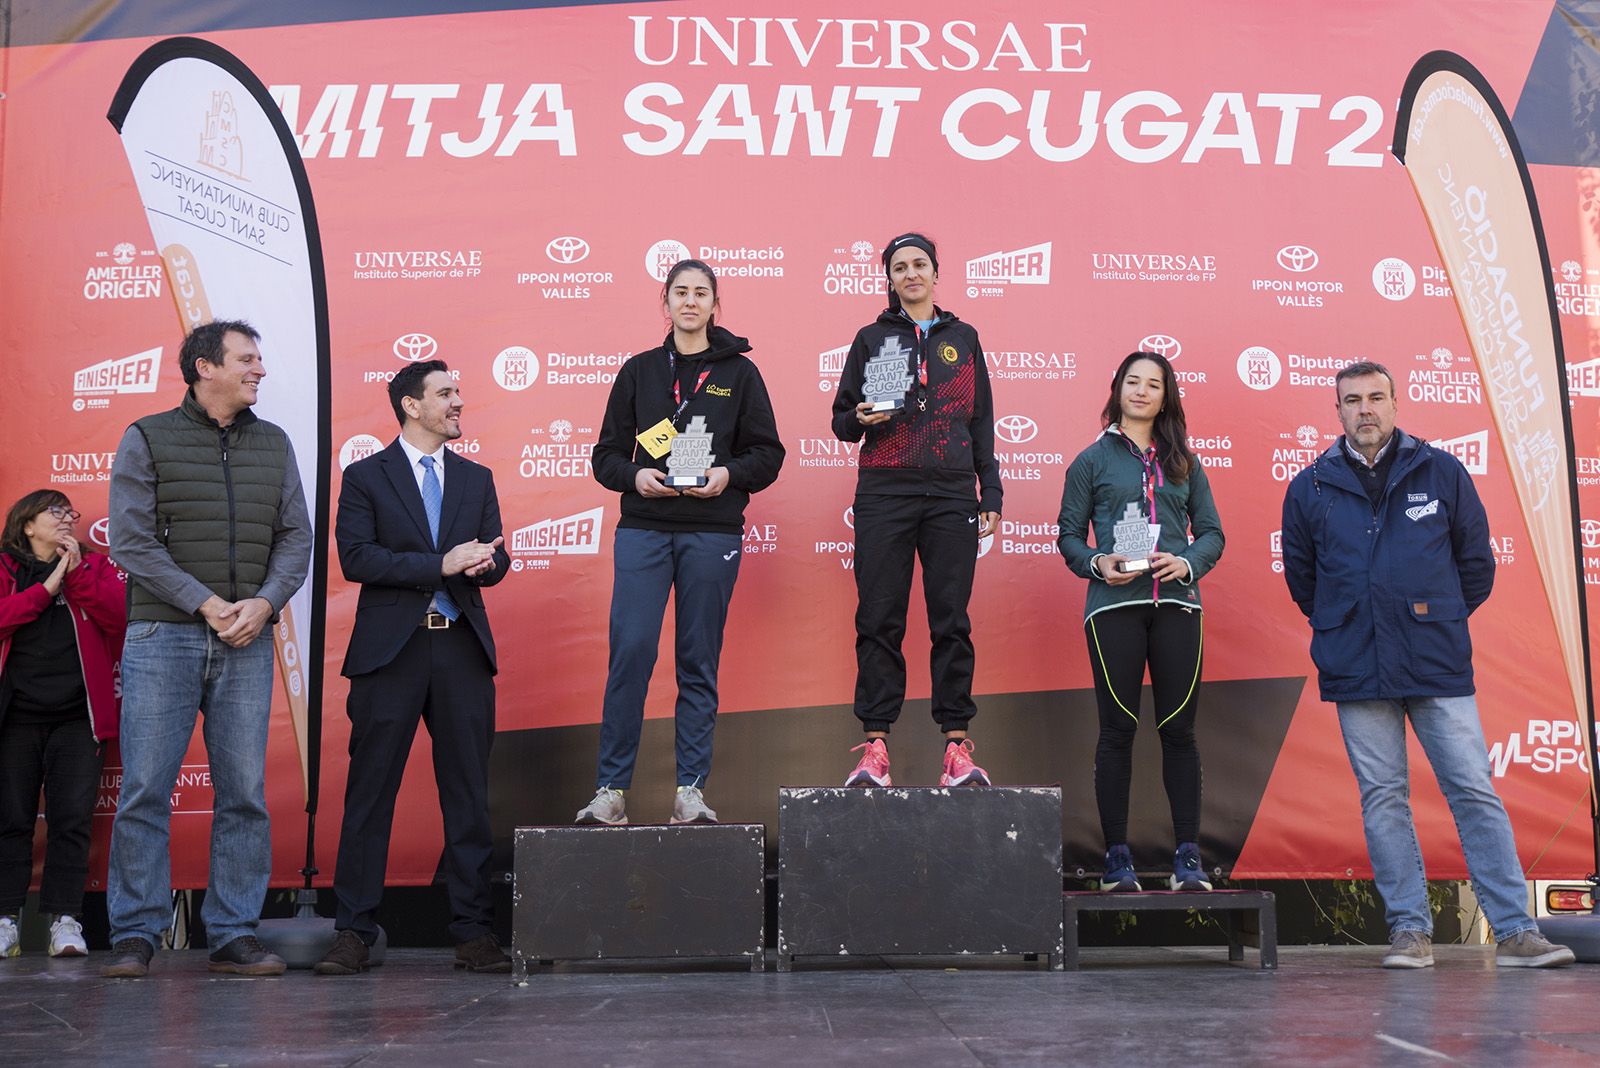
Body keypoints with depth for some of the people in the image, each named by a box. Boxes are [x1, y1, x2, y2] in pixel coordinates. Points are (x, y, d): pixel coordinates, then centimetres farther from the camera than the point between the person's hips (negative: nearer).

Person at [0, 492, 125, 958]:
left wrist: (76, 574, -6)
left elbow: (120, 618, -3)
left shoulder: (95, 566, 13)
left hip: (78, 718, 0)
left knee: (72, 818, -6)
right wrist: (46, 588, -9)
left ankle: (65, 919, -2)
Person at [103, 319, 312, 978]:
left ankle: (233, 936, 9)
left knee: (244, 793, 2)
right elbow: (131, 540, -4)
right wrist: (204, 603, -12)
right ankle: (135, 936, 7)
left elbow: (296, 537, 10)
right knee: (145, 789, -3)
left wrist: (264, 603, -7)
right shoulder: (148, 439, 4)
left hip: (247, 641, 3)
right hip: (162, 635, -3)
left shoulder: (273, 444, 15)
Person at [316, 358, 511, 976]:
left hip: (462, 649, 3)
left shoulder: (476, 479, 16)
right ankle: (354, 935, 6)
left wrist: (479, 563, -14)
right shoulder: (365, 476, 5)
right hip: (391, 650, -3)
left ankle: (473, 933, 10)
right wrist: (441, 565, -15)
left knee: (469, 796, 4)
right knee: (370, 794, -1)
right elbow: (356, 558, -8)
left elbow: (495, 561, 10)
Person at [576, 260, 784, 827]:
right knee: (630, 652, -8)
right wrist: (635, 476, -9)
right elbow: (607, 454, 11)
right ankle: (611, 788, 0)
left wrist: (728, 474, -11)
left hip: (713, 532, 0)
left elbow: (768, 454, 7)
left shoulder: (739, 372, 9)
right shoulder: (639, 371, 12)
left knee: (700, 662, 3)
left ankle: (690, 790, 10)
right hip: (643, 530, 1)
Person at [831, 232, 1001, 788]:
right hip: (883, 497, -1)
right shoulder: (871, 338, 12)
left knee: (952, 621, -1)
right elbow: (841, 420, 12)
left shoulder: (963, 338, 15)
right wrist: (861, 419, -11)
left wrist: (991, 494, 8)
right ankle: (875, 743, 0)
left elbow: (981, 422, 15)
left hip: (952, 496, 1)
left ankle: (957, 743, 2)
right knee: (879, 620, -4)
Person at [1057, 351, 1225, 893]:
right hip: (1114, 604, -2)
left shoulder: (1184, 462, 16)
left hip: (1176, 604, 2)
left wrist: (1187, 563, -6)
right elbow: (1069, 534, 8)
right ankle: (1117, 856, 5)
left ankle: (1188, 857, 5)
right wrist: (1097, 563, -11)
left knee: (1179, 728, 0)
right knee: (1118, 728, -1)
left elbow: (1212, 532, 13)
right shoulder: (1093, 459, 10)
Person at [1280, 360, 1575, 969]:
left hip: (1439, 665, -1)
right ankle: (1409, 930, 11)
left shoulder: (1441, 473, 4)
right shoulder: (1311, 487, 6)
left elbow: (1476, 560, 12)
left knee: (1474, 791, -1)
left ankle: (1516, 931, 4)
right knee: (1383, 798, 3)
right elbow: (1299, 573, 18)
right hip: (1357, 670, 1)